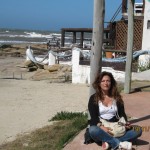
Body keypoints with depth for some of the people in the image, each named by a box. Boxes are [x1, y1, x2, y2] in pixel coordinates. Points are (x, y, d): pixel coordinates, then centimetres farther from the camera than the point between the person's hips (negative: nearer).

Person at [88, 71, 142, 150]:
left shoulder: (117, 97, 12)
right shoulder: (93, 98, 1)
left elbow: (122, 114, 6)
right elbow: (93, 117, -9)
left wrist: (126, 123, -17)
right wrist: (102, 127, -29)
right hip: (101, 128, -3)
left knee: (138, 130, -18)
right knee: (92, 130, -38)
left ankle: (109, 141, -31)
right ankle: (119, 143, -35)